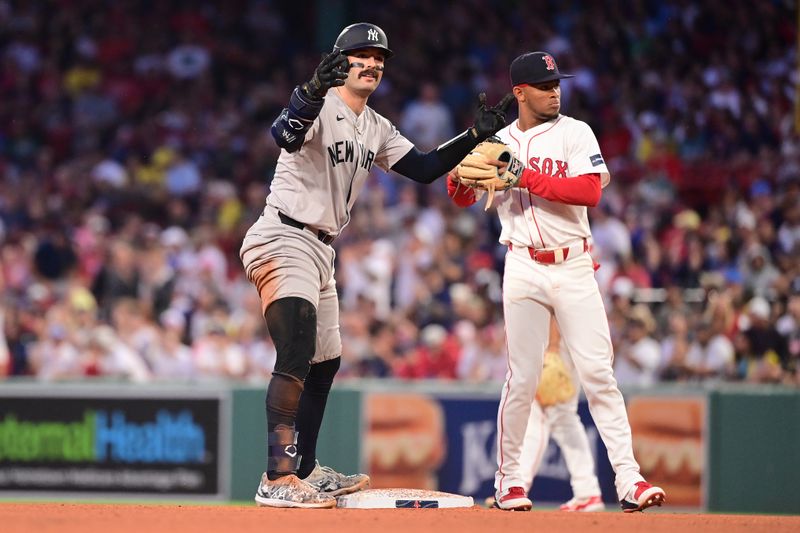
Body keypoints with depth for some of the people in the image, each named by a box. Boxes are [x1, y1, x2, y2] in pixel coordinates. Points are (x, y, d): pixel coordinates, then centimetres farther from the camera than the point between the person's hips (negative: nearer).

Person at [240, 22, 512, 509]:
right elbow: (286, 135, -35)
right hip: (283, 243, -10)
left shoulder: (376, 129, 15)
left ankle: (306, 471, 30)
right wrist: (314, 92, -53)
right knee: (296, 355, -22)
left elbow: (424, 169, 16)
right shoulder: (320, 107, -13)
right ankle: (277, 481, -28)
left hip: (320, 250, 10)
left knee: (325, 361, 17)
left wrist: (478, 134, 7)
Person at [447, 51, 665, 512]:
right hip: (524, 270, 1)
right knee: (523, 377, 1)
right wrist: (459, 177, -13)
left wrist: (526, 177, -18)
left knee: (598, 371, -6)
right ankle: (508, 479, 13)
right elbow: (465, 198, 10)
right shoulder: (498, 142, 10)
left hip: (574, 267, -1)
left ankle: (628, 478, -9)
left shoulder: (575, 133, 1)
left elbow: (590, 191, -13)